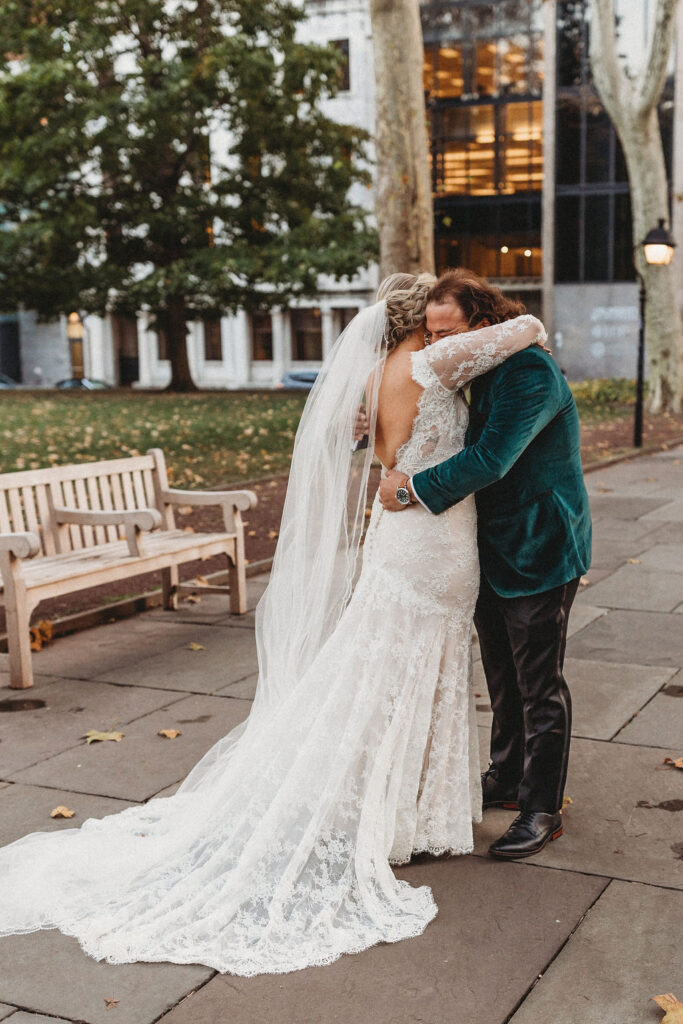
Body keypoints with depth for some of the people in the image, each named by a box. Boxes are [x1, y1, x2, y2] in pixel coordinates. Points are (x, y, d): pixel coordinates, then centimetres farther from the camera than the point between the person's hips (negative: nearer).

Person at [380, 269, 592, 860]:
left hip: (539, 554, -9)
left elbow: (489, 460, -31)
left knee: (540, 686, 2)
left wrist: (413, 486, -21)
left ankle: (542, 810, 14)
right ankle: (506, 779, 38)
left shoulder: (532, 372, -22)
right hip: (494, 549, 9)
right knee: (503, 677, 21)